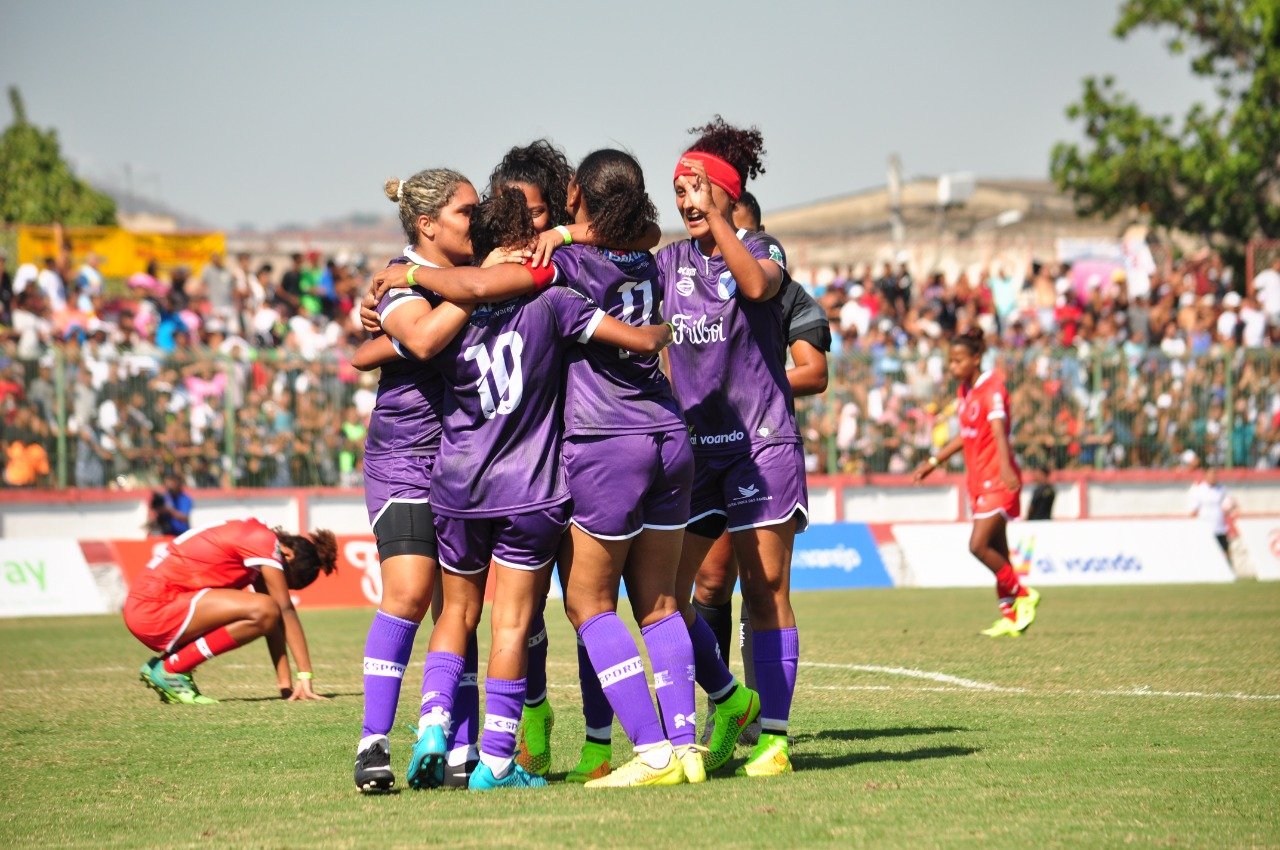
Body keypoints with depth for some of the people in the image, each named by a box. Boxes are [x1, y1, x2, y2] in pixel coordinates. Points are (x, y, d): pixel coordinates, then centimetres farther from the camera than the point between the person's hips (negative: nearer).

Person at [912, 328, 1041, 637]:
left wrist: (1005, 467, -43)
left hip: (997, 481, -8)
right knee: (996, 551, 8)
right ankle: (1010, 616, 11)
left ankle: (1023, 594, 1)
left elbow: (999, 429, -29)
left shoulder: (993, 388, -13)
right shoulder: (965, 390, 12)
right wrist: (934, 461, 28)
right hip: (978, 481, 9)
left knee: (978, 545, -16)